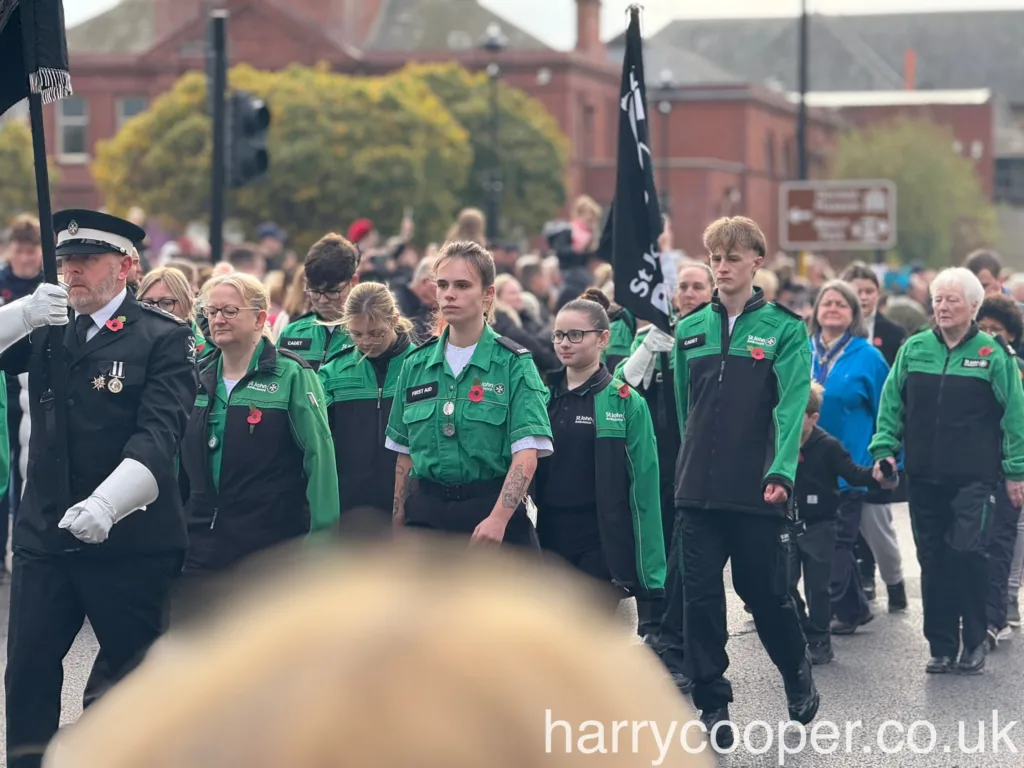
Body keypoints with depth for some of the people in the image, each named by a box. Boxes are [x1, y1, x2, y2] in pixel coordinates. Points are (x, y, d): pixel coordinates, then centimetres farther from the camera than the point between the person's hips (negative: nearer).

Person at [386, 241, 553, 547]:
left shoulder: (513, 364, -4)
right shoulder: (416, 365, 9)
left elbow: (526, 454, -14)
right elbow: (405, 454, 13)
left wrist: (498, 519, -26)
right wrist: (398, 523, 9)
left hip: (492, 509, -4)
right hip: (426, 513, 4)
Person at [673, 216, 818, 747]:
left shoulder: (784, 329, -4)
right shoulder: (690, 330, 8)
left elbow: (792, 406, -14)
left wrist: (782, 472, -26)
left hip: (756, 489, -3)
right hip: (698, 488, 3)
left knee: (766, 593, 7)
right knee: (701, 597, 1)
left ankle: (797, 676, 32)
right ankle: (712, 704, 8)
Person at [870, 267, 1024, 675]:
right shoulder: (914, 349, 7)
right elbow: (891, 404, 12)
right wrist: (884, 449, 1)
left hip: (974, 476, -3)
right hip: (924, 476, 3)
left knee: (968, 553, -11)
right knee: (933, 559, 6)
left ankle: (974, 642, 3)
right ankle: (941, 646, 13)